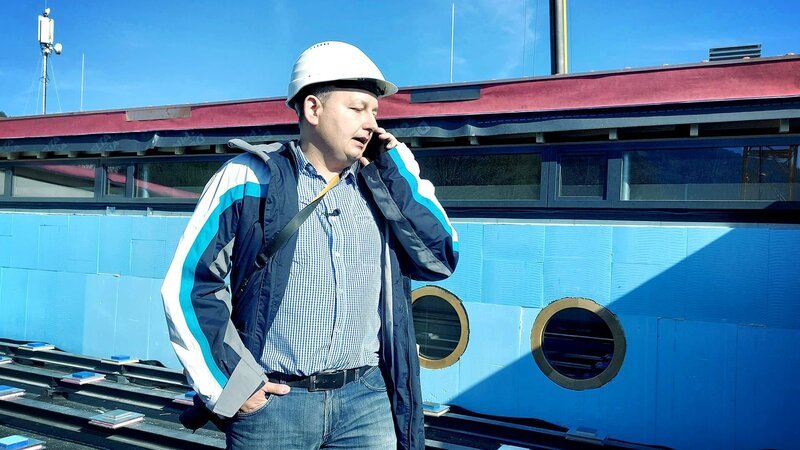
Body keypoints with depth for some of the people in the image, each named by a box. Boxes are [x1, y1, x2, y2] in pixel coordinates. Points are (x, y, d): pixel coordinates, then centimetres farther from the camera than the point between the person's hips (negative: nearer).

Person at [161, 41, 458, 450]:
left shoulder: (382, 189, 8)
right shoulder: (249, 179, -4)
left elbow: (441, 259, -2)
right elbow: (190, 282, -3)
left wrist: (396, 172, -3)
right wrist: (225, 383, -6)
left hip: (367, 401, 3)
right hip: (271, 402, -3)